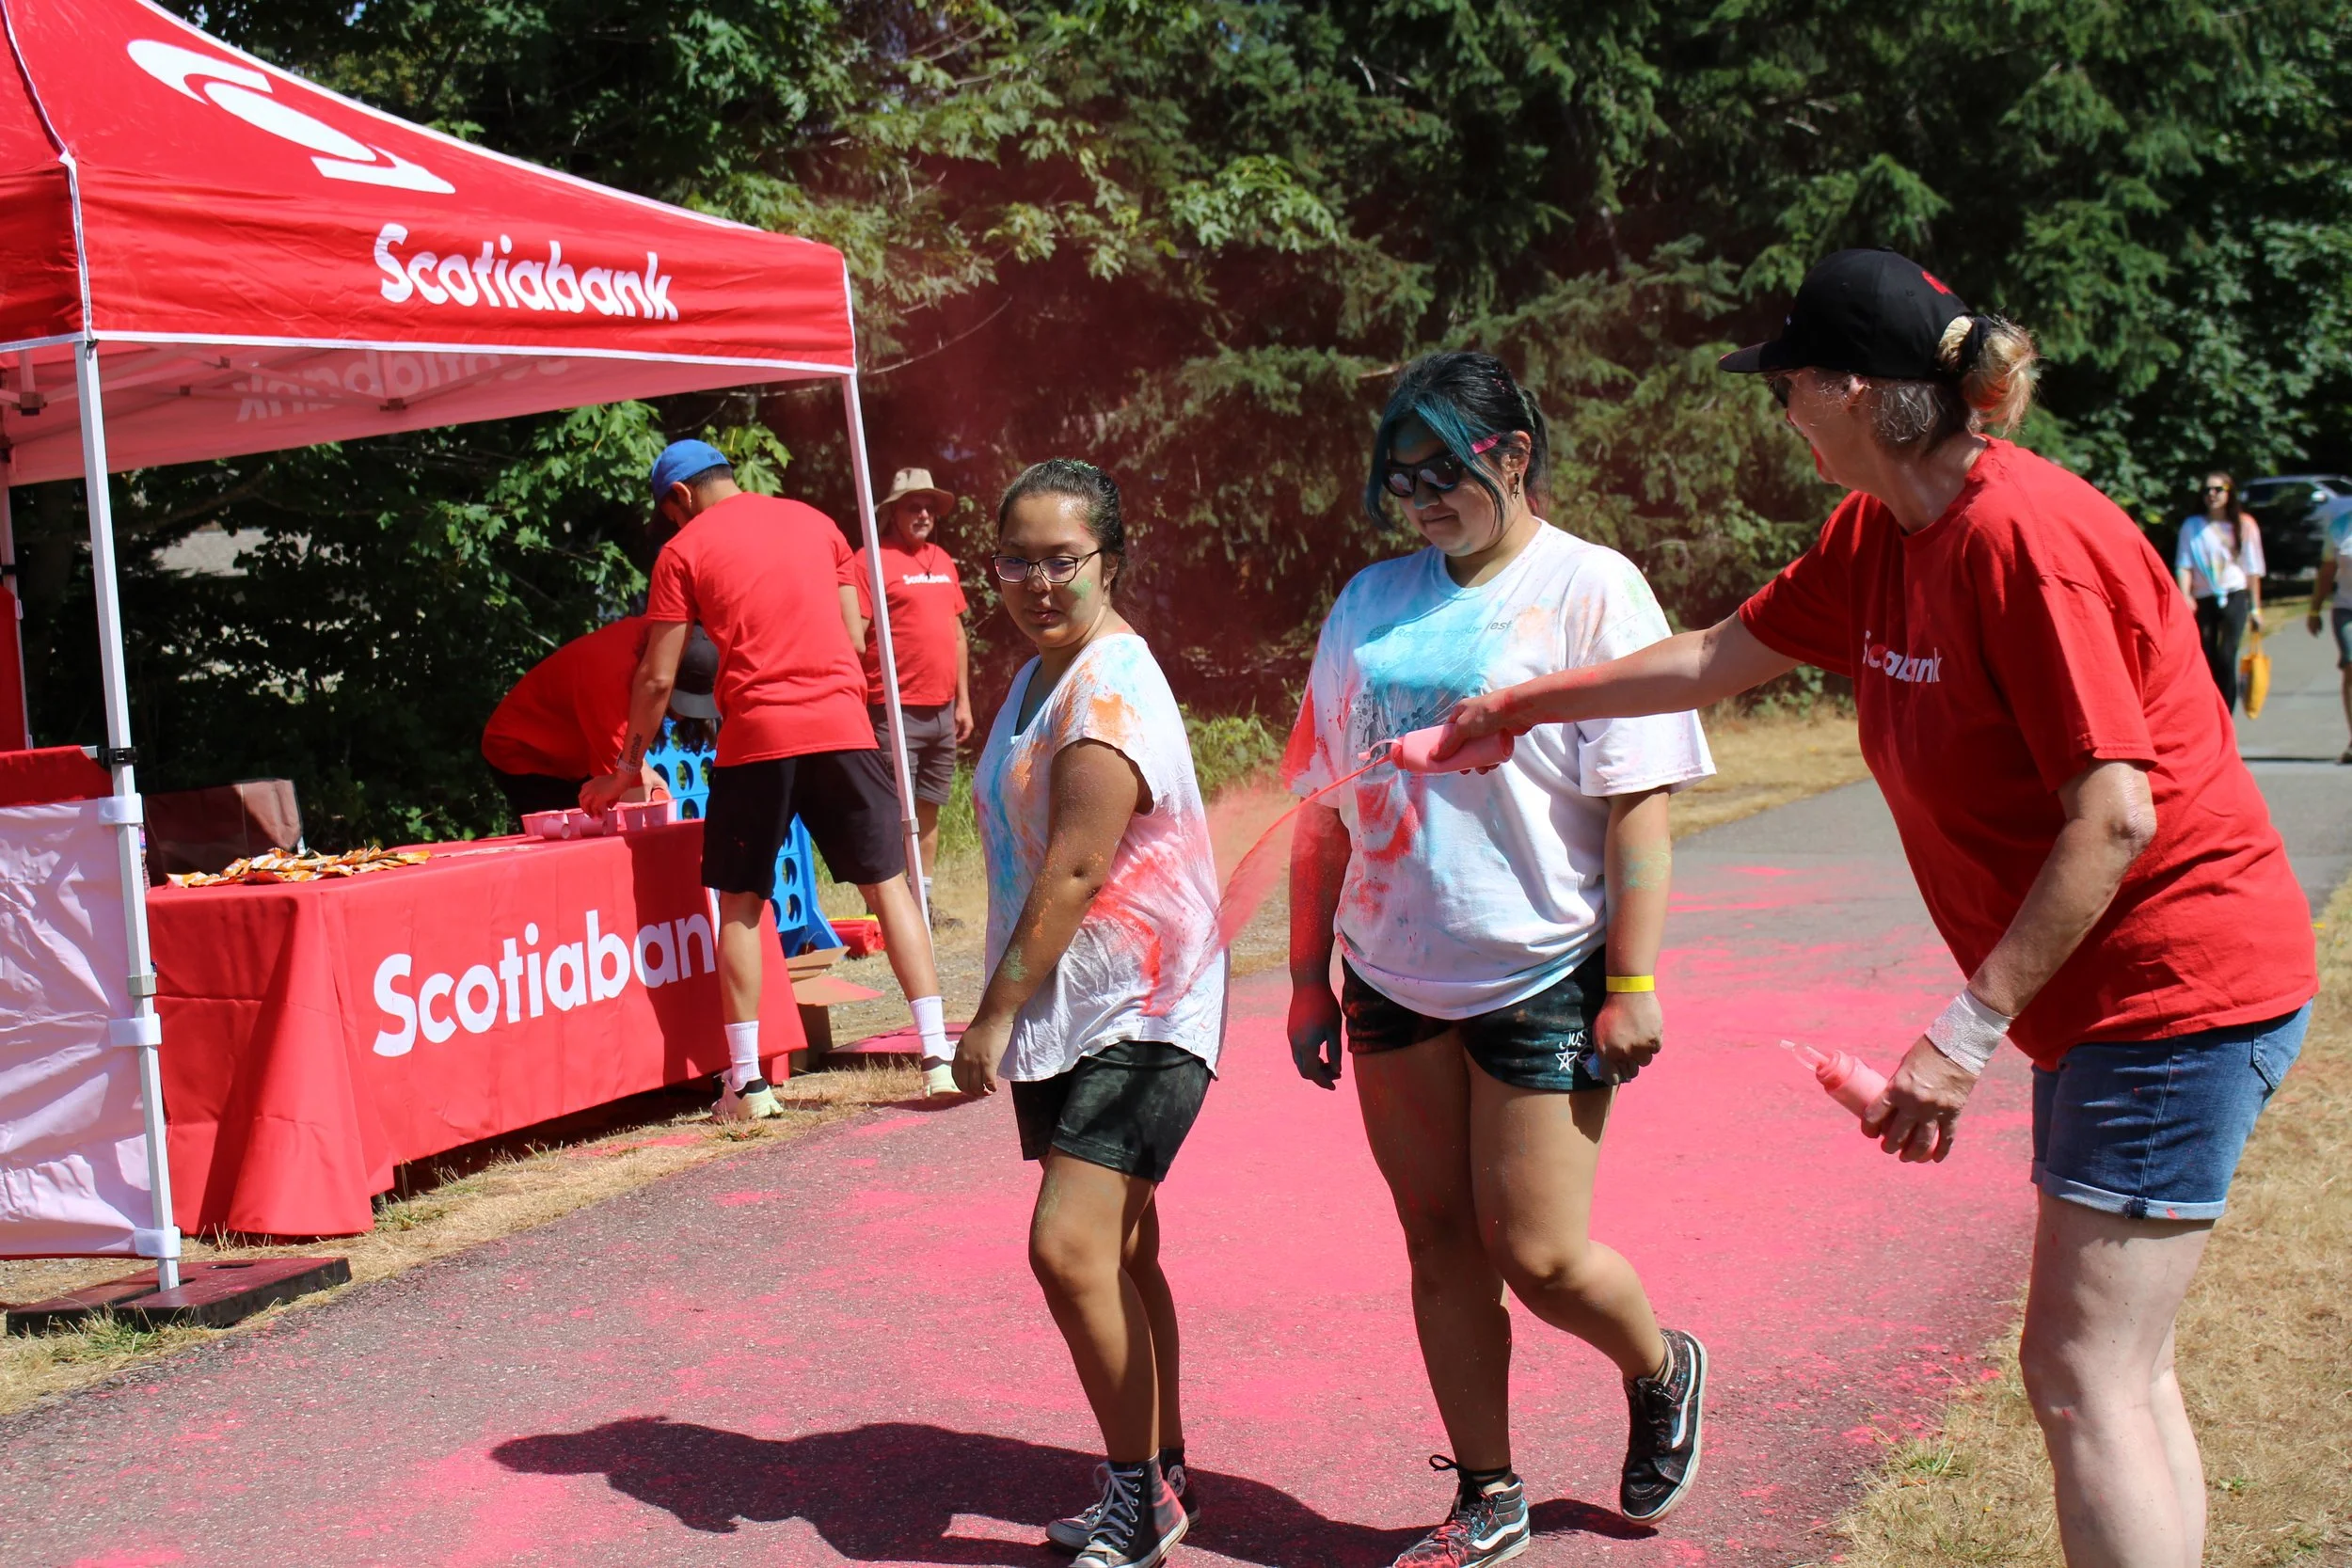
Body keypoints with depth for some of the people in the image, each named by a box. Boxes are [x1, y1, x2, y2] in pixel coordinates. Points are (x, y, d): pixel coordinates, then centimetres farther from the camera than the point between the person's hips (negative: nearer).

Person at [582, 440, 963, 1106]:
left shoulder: (683, 551, 5)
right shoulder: (814, 522, 15)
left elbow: (657, 678, 4)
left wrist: (626, 769, 15)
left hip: (755, 736, -3)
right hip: (842, 726, 3)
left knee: (740, 902, 8)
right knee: (888, 883, 7)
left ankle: (748, 1083, 4)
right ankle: (939, 1058, 1)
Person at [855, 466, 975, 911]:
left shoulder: (942, 561, 15)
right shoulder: (872, 561, -7)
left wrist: (963, 700, 16)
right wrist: (857, 706, -14)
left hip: (942, 711, 7)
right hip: (896, 711, -7)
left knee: (929, 810, 12)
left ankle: (923, 900, 19)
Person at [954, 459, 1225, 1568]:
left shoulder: (1111, 685, -17)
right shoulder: (1038, 677, 13)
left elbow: (1074, 871, -22)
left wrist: (997, 1012, -19)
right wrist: (1009, 1011, 17)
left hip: (1135, 1014, -10)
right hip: (1068, 1009, 10)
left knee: (1072, 1247, -16)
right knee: (1118, 1251, 16)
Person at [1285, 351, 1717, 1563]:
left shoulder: (1589, 589, -6)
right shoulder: (1373, 601, 9)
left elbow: (1638, 802, -10)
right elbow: (1327, 804, 12)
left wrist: (1633, 983, -14)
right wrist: (1309, 977, 11)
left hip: (1540, 975, -5)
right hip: (1394, 978, 5)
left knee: (1536, 1256, -3)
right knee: (1439, 1244, 10)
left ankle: (1661, 1374, 29)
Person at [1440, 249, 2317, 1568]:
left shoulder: (2027, 534, -22)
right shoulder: (1876, 536, 6)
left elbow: (2115, 815, -24)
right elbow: (1719, 659, 20)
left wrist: (1968, 1030, -23)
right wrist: (1523, 705, 27)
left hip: (2178, 983, -9)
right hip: (2106, 996, 9)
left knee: (2084, 1374, -7)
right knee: (2114, 1367, 14)